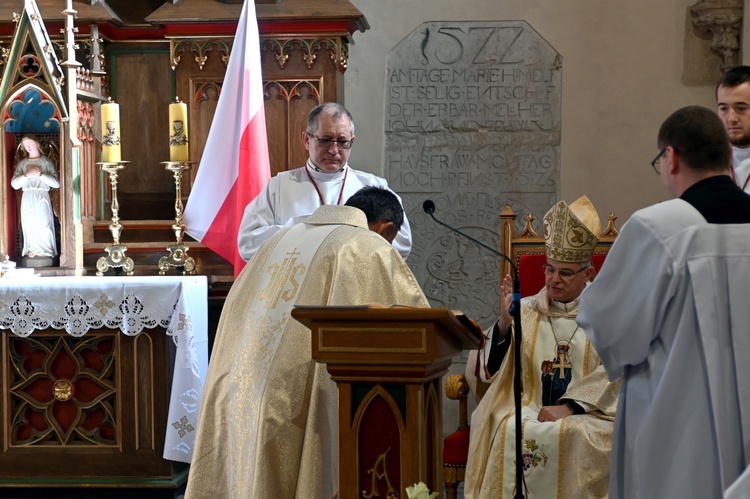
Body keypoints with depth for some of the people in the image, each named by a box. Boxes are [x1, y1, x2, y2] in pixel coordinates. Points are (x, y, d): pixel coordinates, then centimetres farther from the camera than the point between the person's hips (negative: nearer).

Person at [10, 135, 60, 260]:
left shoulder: (47, 162, 3)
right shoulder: (22, 163, 9)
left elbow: (56, 183, -6)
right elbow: (14, 184, -2)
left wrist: (40, 175, -13)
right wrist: (28, 175, -14)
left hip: (42, 197, -2)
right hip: (27, 198, 2)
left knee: (44, 225, -6)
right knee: (30, 225, 2)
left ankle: (46, 250, 7)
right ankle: (33, 250, 15)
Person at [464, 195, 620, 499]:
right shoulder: (524, 311, 16)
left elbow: (613, 373, -3)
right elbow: (485, 369, 6)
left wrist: (569, 406, -16)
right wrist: (505, 322, -11)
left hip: (587, 414, -1)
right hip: (527, 410, 1)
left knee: (581, 437, -33)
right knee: (510, 433, -30)